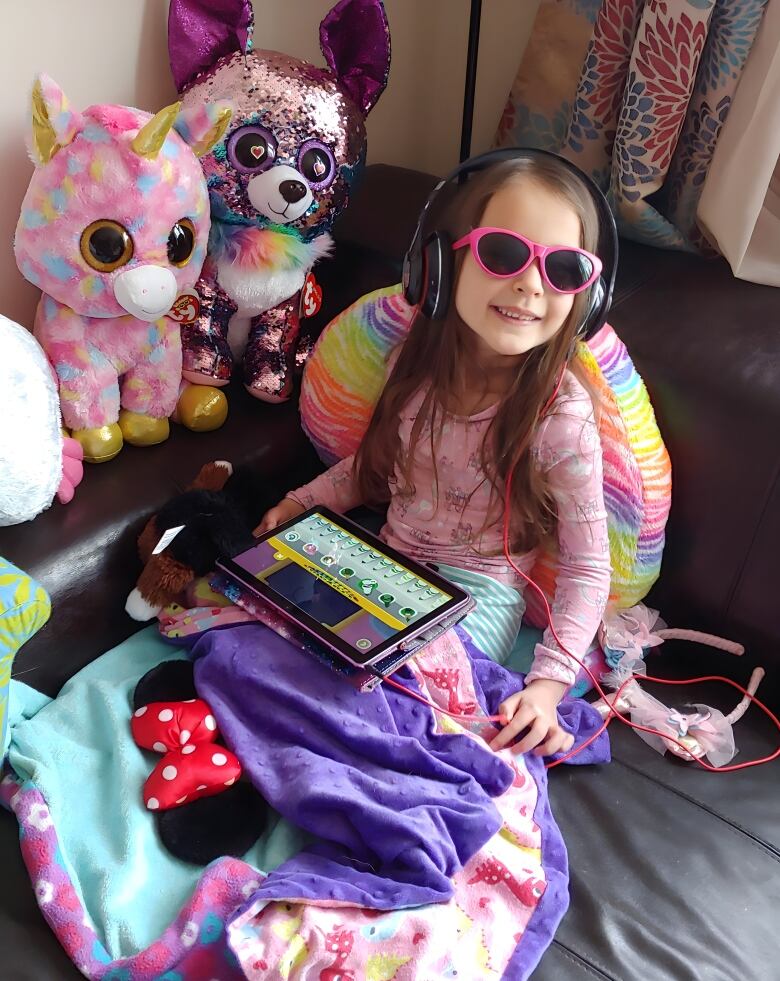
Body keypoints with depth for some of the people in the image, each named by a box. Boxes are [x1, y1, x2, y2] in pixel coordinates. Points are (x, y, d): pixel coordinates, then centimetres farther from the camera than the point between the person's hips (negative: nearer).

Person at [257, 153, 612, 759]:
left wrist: (549, 681, -22)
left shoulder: (562, 414, -22)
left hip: (477, 595, -4)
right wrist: (301, 503, 0)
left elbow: (588, 567, -14)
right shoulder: (417, 364, -7)